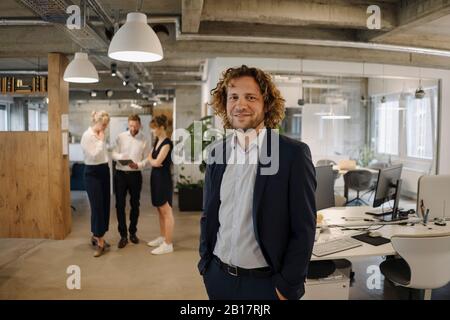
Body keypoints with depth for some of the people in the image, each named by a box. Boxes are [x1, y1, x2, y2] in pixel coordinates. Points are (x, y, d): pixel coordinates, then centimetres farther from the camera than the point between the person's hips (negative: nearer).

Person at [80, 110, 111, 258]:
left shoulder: (100, 135, 9)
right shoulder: (87, 135, -13)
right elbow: (94, 156, -21)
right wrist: (101, 140, -15)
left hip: (104, 171, 8)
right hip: (93, 173, -8)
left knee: (105, 205, 10)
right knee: (97, 206, -5)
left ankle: (96, 236, 25)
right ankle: (100, 243, 3)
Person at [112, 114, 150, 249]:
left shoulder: (144, 140, 0)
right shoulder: (120, 137, 2)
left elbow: (147, 159, 0)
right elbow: (113, 154, -1)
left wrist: (138, 165, -20)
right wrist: (120, 157, -22)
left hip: (135, 175, 0)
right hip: (121, 174, 0)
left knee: (135, 205, 10)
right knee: (120, 205, -1)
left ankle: (133, 232, 25)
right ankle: (123, 235, 10)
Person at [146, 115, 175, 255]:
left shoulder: (167, 143, -16)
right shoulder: (157, 141, 11)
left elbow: (157, 162, -19)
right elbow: (150, 158, 17)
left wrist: (152, 160, 2)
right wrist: (153, 161, -4)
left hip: (164, 178, -9)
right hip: (156, 177, 9)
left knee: (166, 212, -3)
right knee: (160, 210, 16)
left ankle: (168, 244, 3)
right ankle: (162, 237, 28)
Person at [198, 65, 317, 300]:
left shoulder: (293, 153, -13)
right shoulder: (216, 152, 2)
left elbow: (303, 229, -11)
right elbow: (208, 215, 10)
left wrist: (287, 286, -11)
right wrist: (205, 263, 7)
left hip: (266, 283, -4)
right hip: (218, 278, 4)